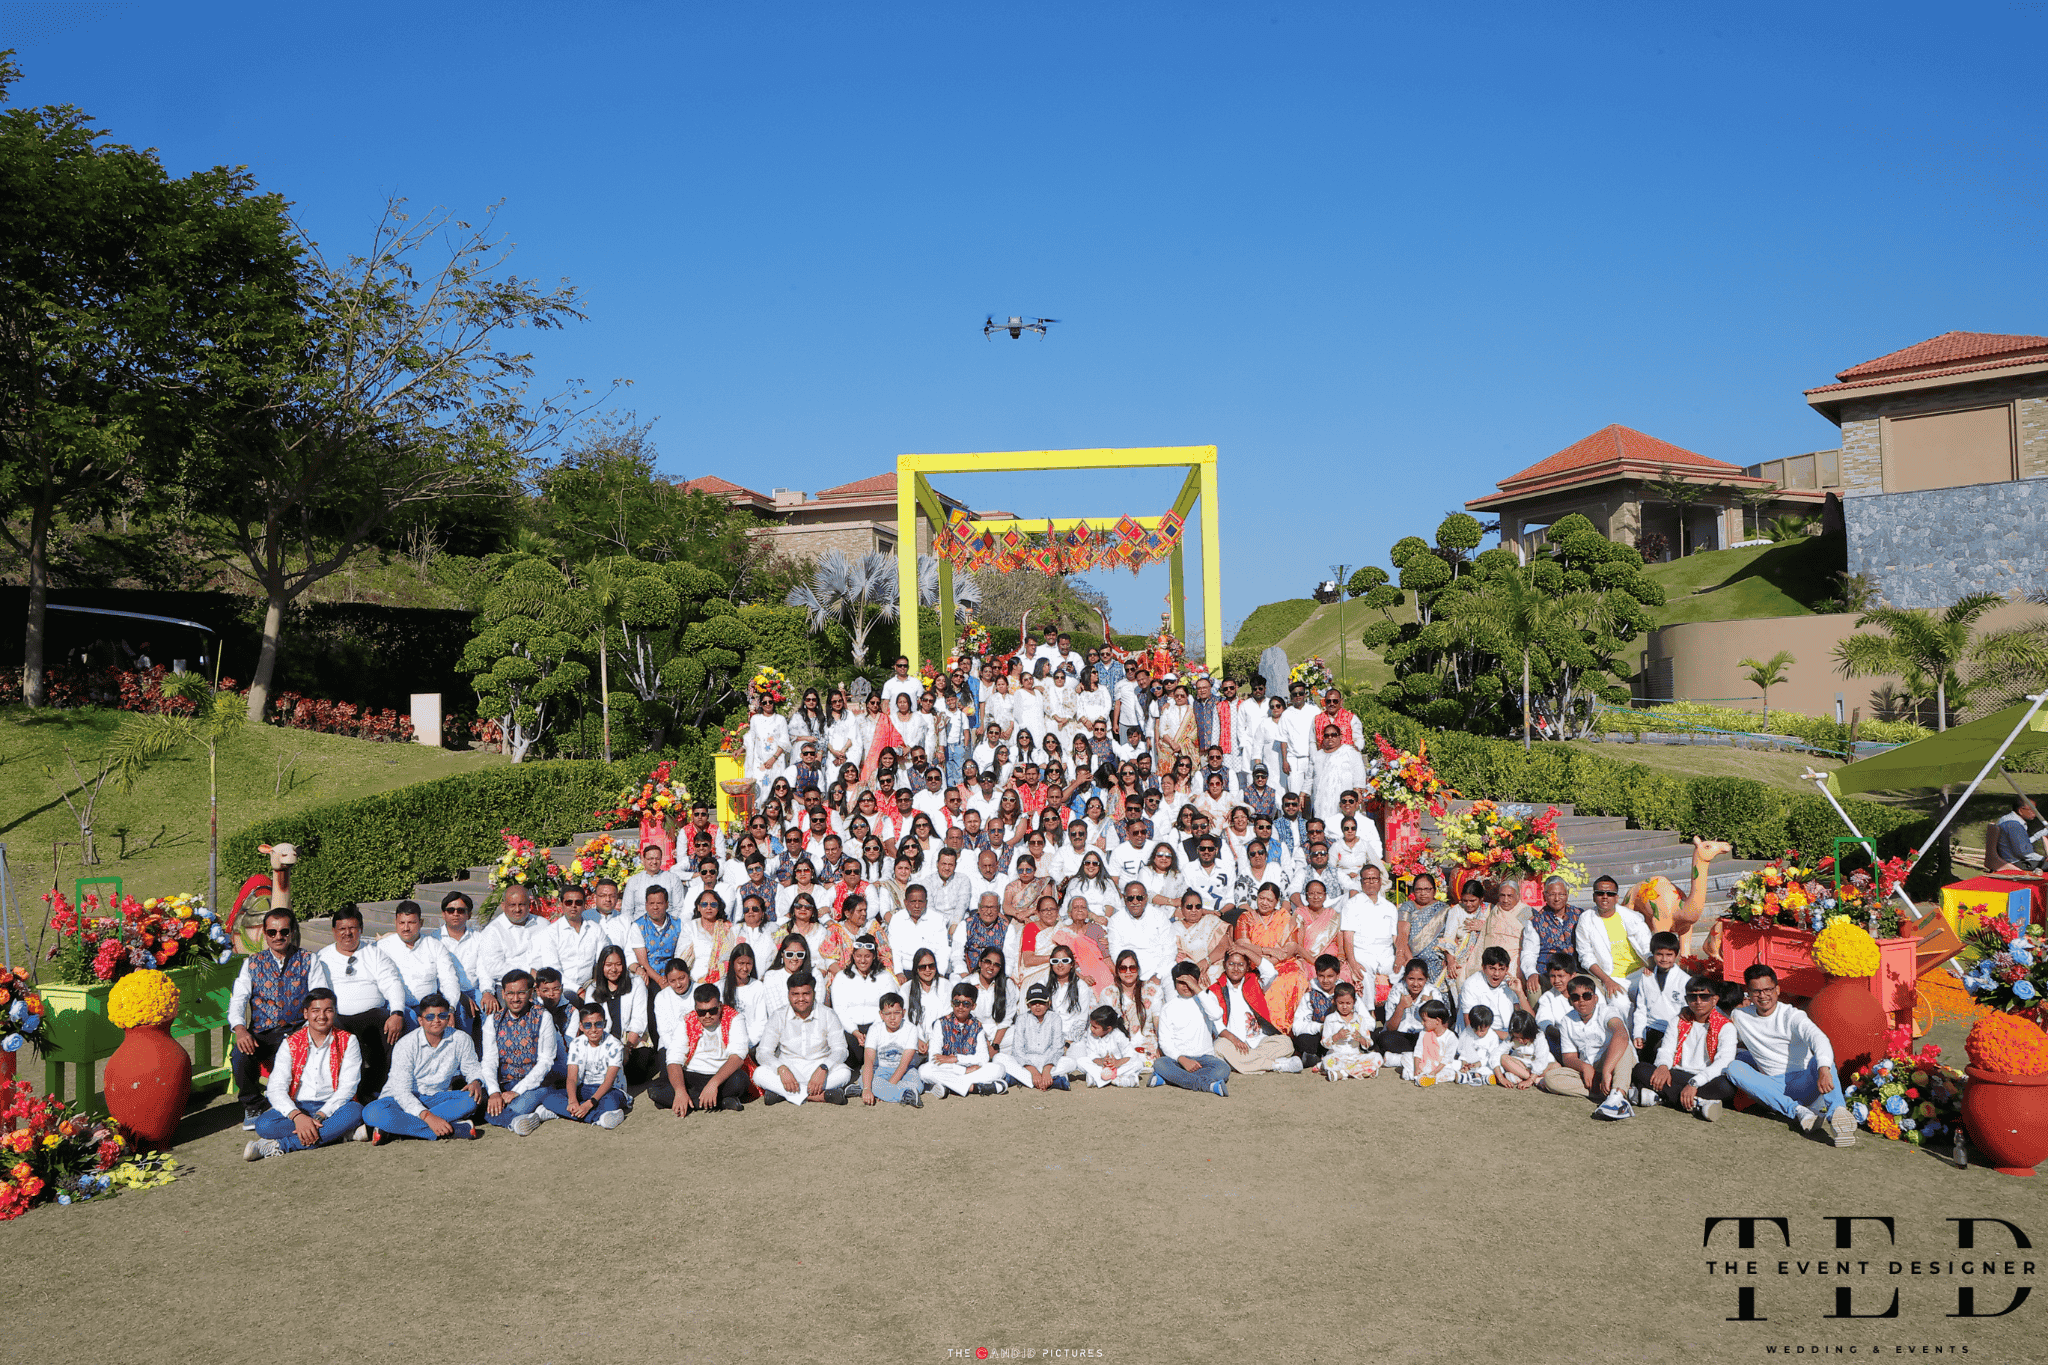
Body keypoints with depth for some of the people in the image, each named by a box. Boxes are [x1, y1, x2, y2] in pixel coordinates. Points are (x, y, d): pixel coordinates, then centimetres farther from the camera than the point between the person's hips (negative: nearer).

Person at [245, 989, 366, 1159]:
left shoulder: (347, 1041, 2)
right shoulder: (290, 1044, 5)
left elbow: (347, 1087, -8)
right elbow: (276, 1089, -7)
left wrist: (319, 1117, -24)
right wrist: (297, 1116, -27)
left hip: (332, 1107, -1)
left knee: (355, 1112, -34)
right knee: (263, 1124, -28)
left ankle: (280, 1146, -31)